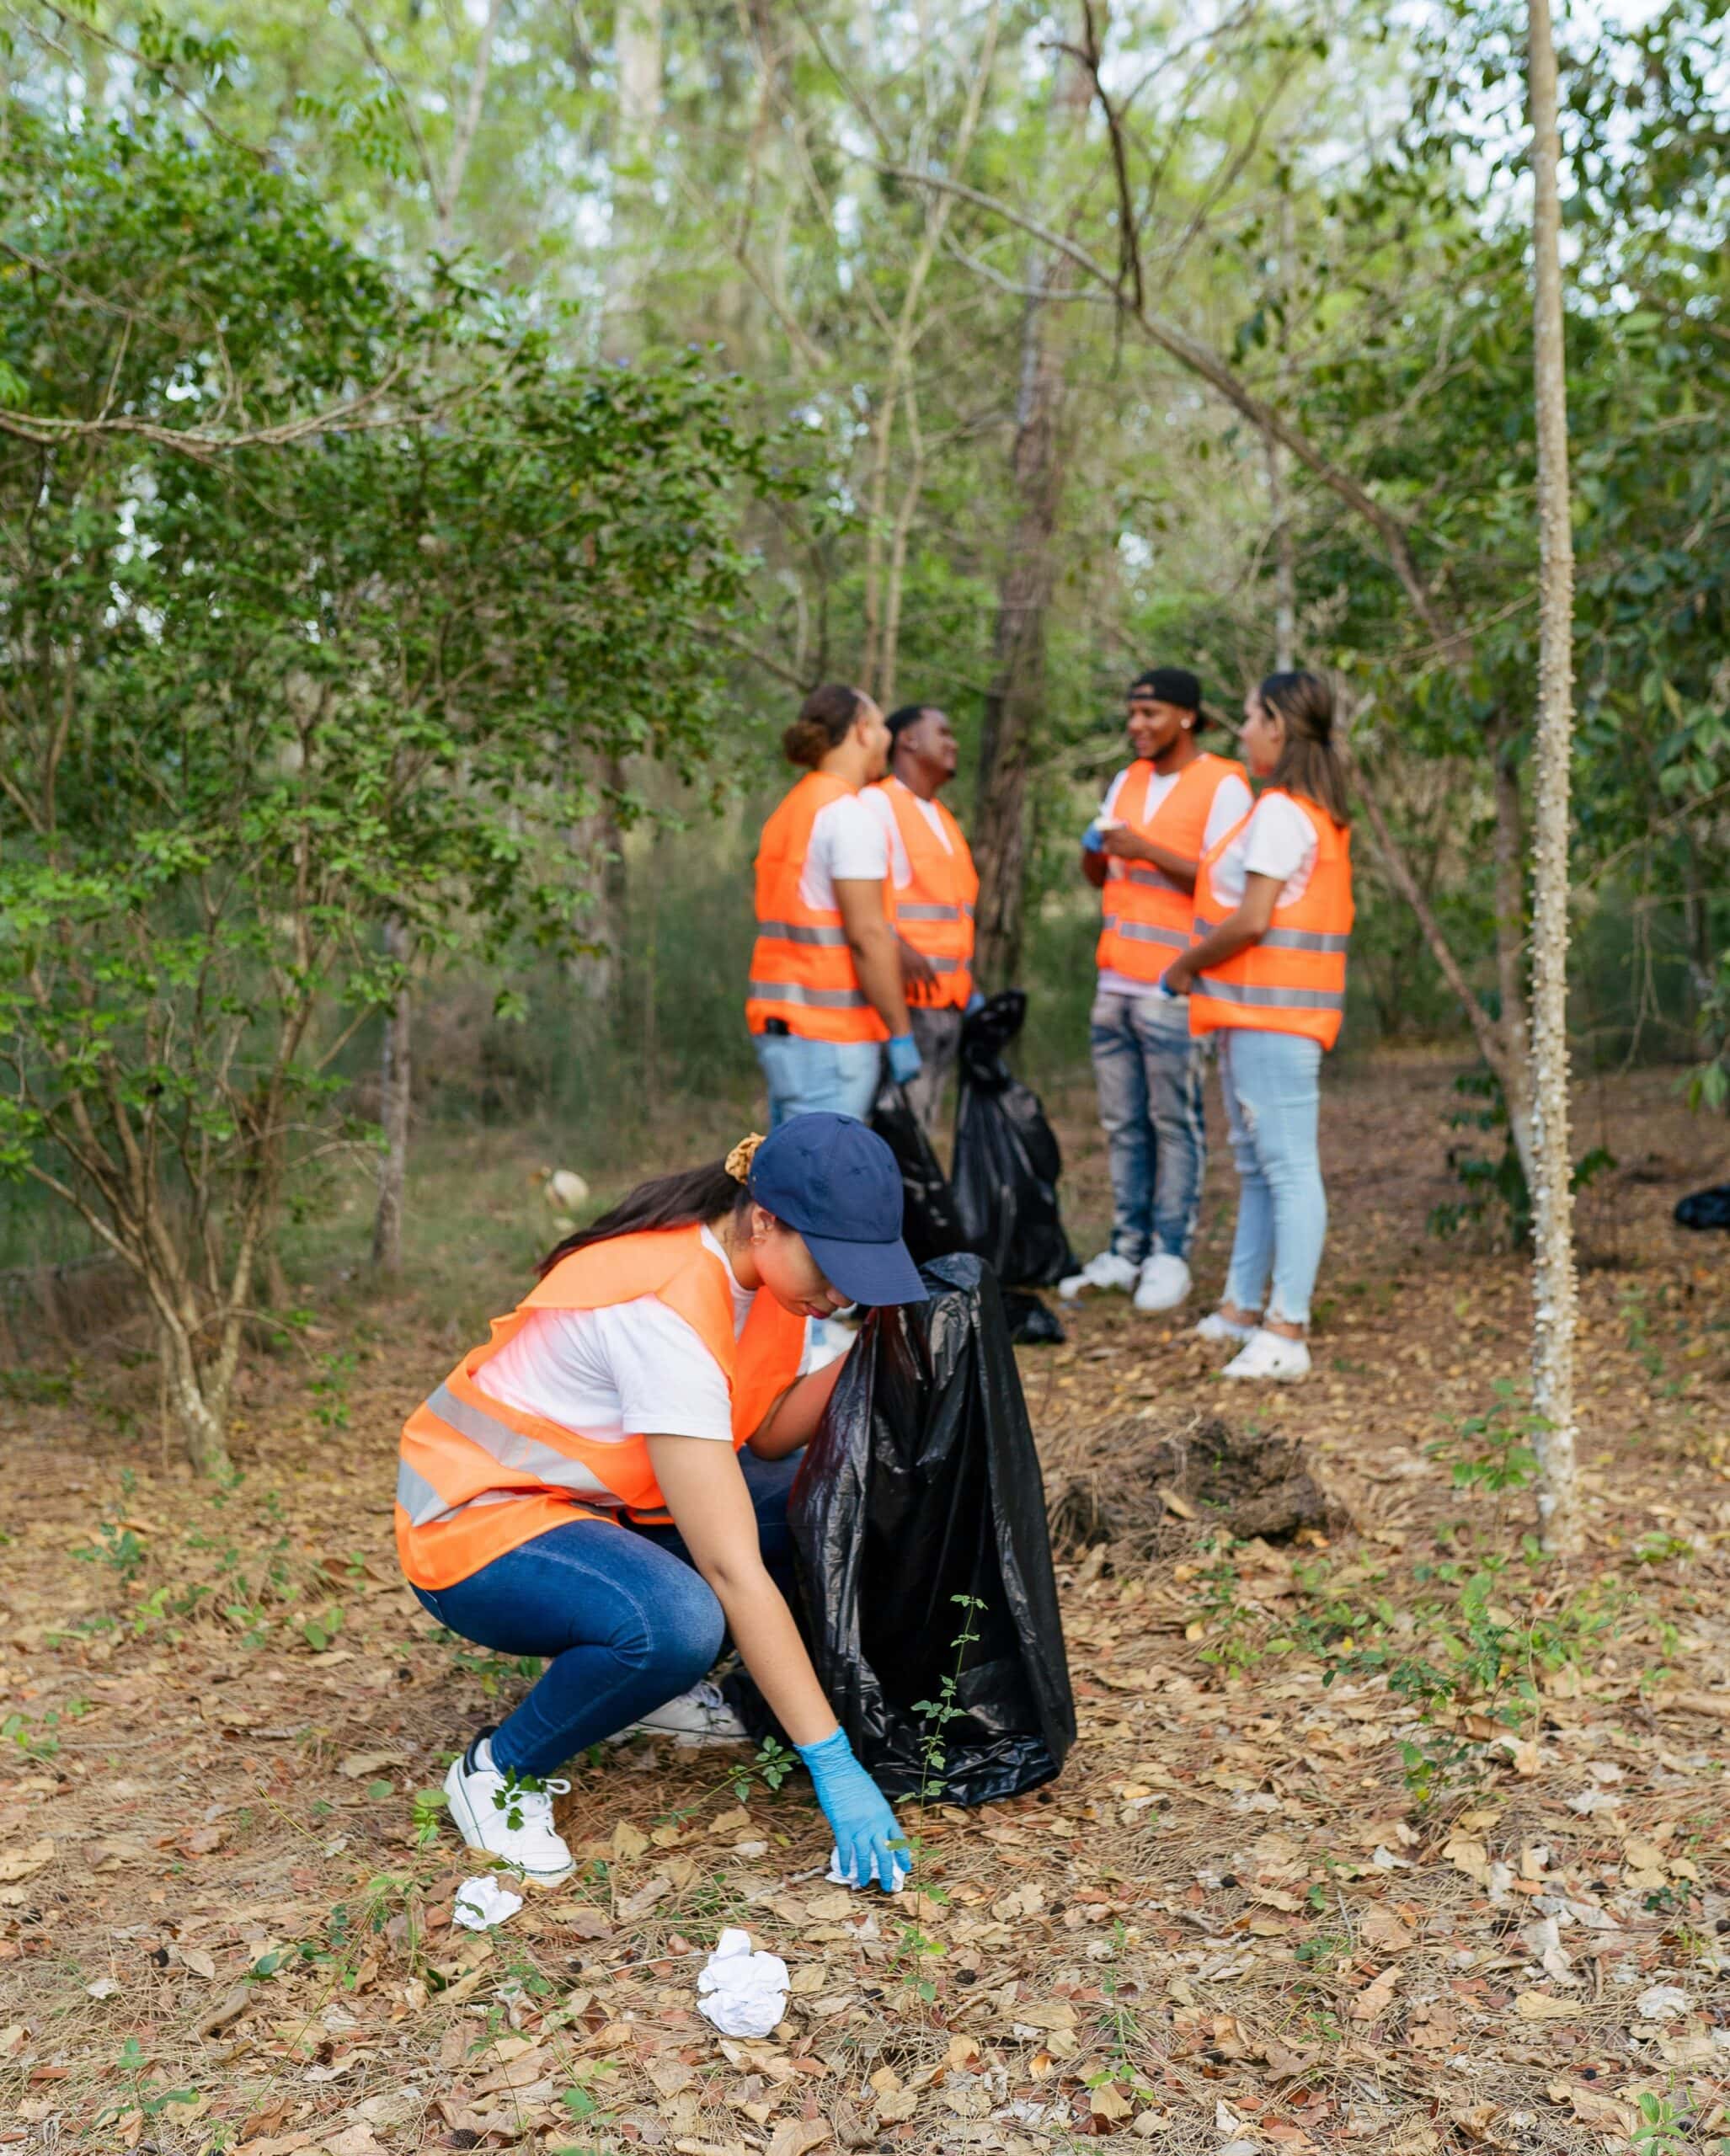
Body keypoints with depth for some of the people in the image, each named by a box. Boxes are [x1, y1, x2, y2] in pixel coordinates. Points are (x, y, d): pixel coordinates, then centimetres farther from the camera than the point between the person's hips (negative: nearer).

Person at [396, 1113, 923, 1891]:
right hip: (476, 1520, -8)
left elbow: (767, 1436, -3)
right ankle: (499, 1770, -7)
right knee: (678, 1622, -35)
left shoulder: (765, 1262, -8)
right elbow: (733, 1570, -34)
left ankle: (650, 1680, 11)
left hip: (598, 1502, 8)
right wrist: (832, 1764, -31)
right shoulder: (664, 1308, -33)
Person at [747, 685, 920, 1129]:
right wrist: (901, 1034, -13)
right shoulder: (849, 813, -11)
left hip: (781, 1021, 9)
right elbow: (868, 934, -17)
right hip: (829, 1029, -9)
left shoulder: (792, 809, 18)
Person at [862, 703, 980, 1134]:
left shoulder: (941, 817, 23)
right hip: (903, 1002, -9)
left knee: (922, 1130, 10)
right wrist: (894, 946, -30)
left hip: (947, 1005, 9)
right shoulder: (876, 804, -5)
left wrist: (967, 989, 17)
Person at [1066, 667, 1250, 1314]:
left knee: (1175, 1127, -2)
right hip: (1115, 982, 7)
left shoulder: (1222, 787, -6)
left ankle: (1170, 1256, 3)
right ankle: (1126, 1250, 14)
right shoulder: (1126, 782, 16)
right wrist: (1094, 855, -2)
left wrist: (1148, 850, -19)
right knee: (1123, 1126, 8)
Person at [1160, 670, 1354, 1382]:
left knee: (1288, 1167, -9)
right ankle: (1242, 1307, 25)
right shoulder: (1314, 812, 17)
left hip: (1272, 1015, -11)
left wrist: (1186, 966, -6)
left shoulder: (1280, 811, -14)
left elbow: (1251, 922, -20)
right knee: (1255, 1164, 16)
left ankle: (1287, 1333, -7)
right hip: (1260, 1012, 11)